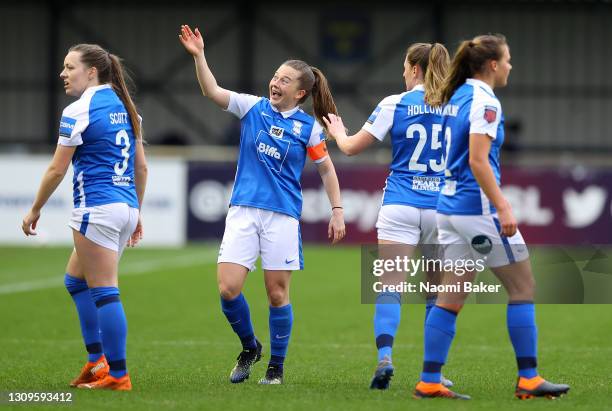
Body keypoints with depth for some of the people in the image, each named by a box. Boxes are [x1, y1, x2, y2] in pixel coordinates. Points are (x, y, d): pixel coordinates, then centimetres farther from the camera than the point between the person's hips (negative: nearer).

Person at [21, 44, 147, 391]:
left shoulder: (78, 111, -9)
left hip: (97, 208, -9)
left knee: (104, 291, -6)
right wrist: (137, 215, 23)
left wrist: (35, 210, 3)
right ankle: (97, 361, 17)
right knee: (75, 279, 21)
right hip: (127, 207, 9)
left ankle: (118, 375, -6)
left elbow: (57, 170, -8)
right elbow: (141, 167, 16)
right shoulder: (124, 107, 14)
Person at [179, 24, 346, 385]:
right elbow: (212, 91, -5)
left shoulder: (309, 127, 1)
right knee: (228, 288, -8)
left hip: (283, 216, -2)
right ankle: (249, 348, 17)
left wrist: (337, 210, 6)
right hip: (243, 211, 2)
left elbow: (327, 169, 11)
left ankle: (276, 366, 17)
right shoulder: (253, 107, 4)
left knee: (277, 294, 1)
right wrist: (199, 56, -18)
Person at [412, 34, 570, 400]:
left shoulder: (455, 98, 13)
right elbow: (478, 161, -21)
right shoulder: (485, 102, -13)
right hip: (479, 207, -9)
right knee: (523, 287, 2)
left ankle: (429, 382, 4)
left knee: (451, 297, 8)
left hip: (451, 205, 9)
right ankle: (528, 379, 3)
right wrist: (502, 207, -22)